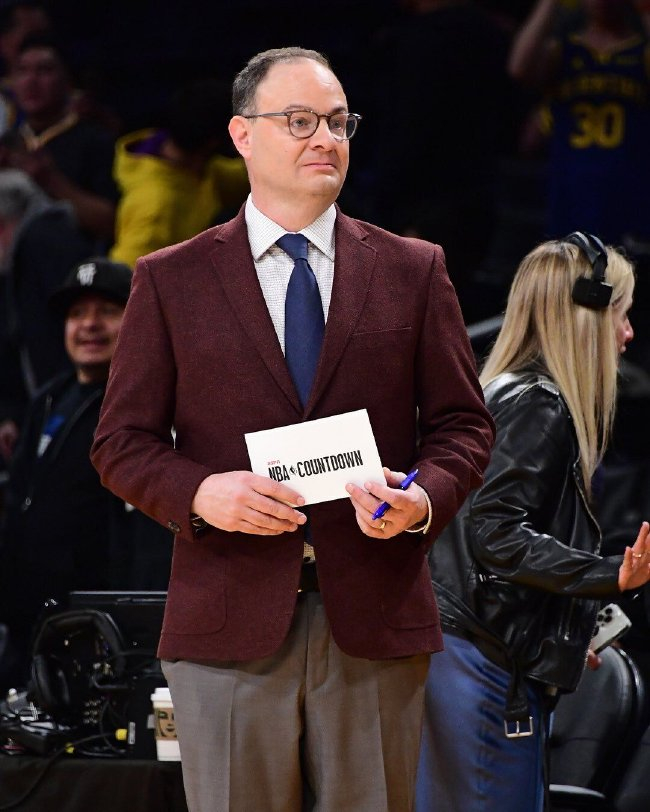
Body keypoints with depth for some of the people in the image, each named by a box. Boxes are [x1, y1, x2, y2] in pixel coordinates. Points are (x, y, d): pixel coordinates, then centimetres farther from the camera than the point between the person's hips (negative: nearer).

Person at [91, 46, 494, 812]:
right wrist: (199, 492, -14)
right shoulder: (171, 281, 8)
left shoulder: (412, 270, 11)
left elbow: (462, 423, 11)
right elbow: (121, 442, 6)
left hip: (376, 621, 1)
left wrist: (426, 499, -11)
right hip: (229, 625, -1)